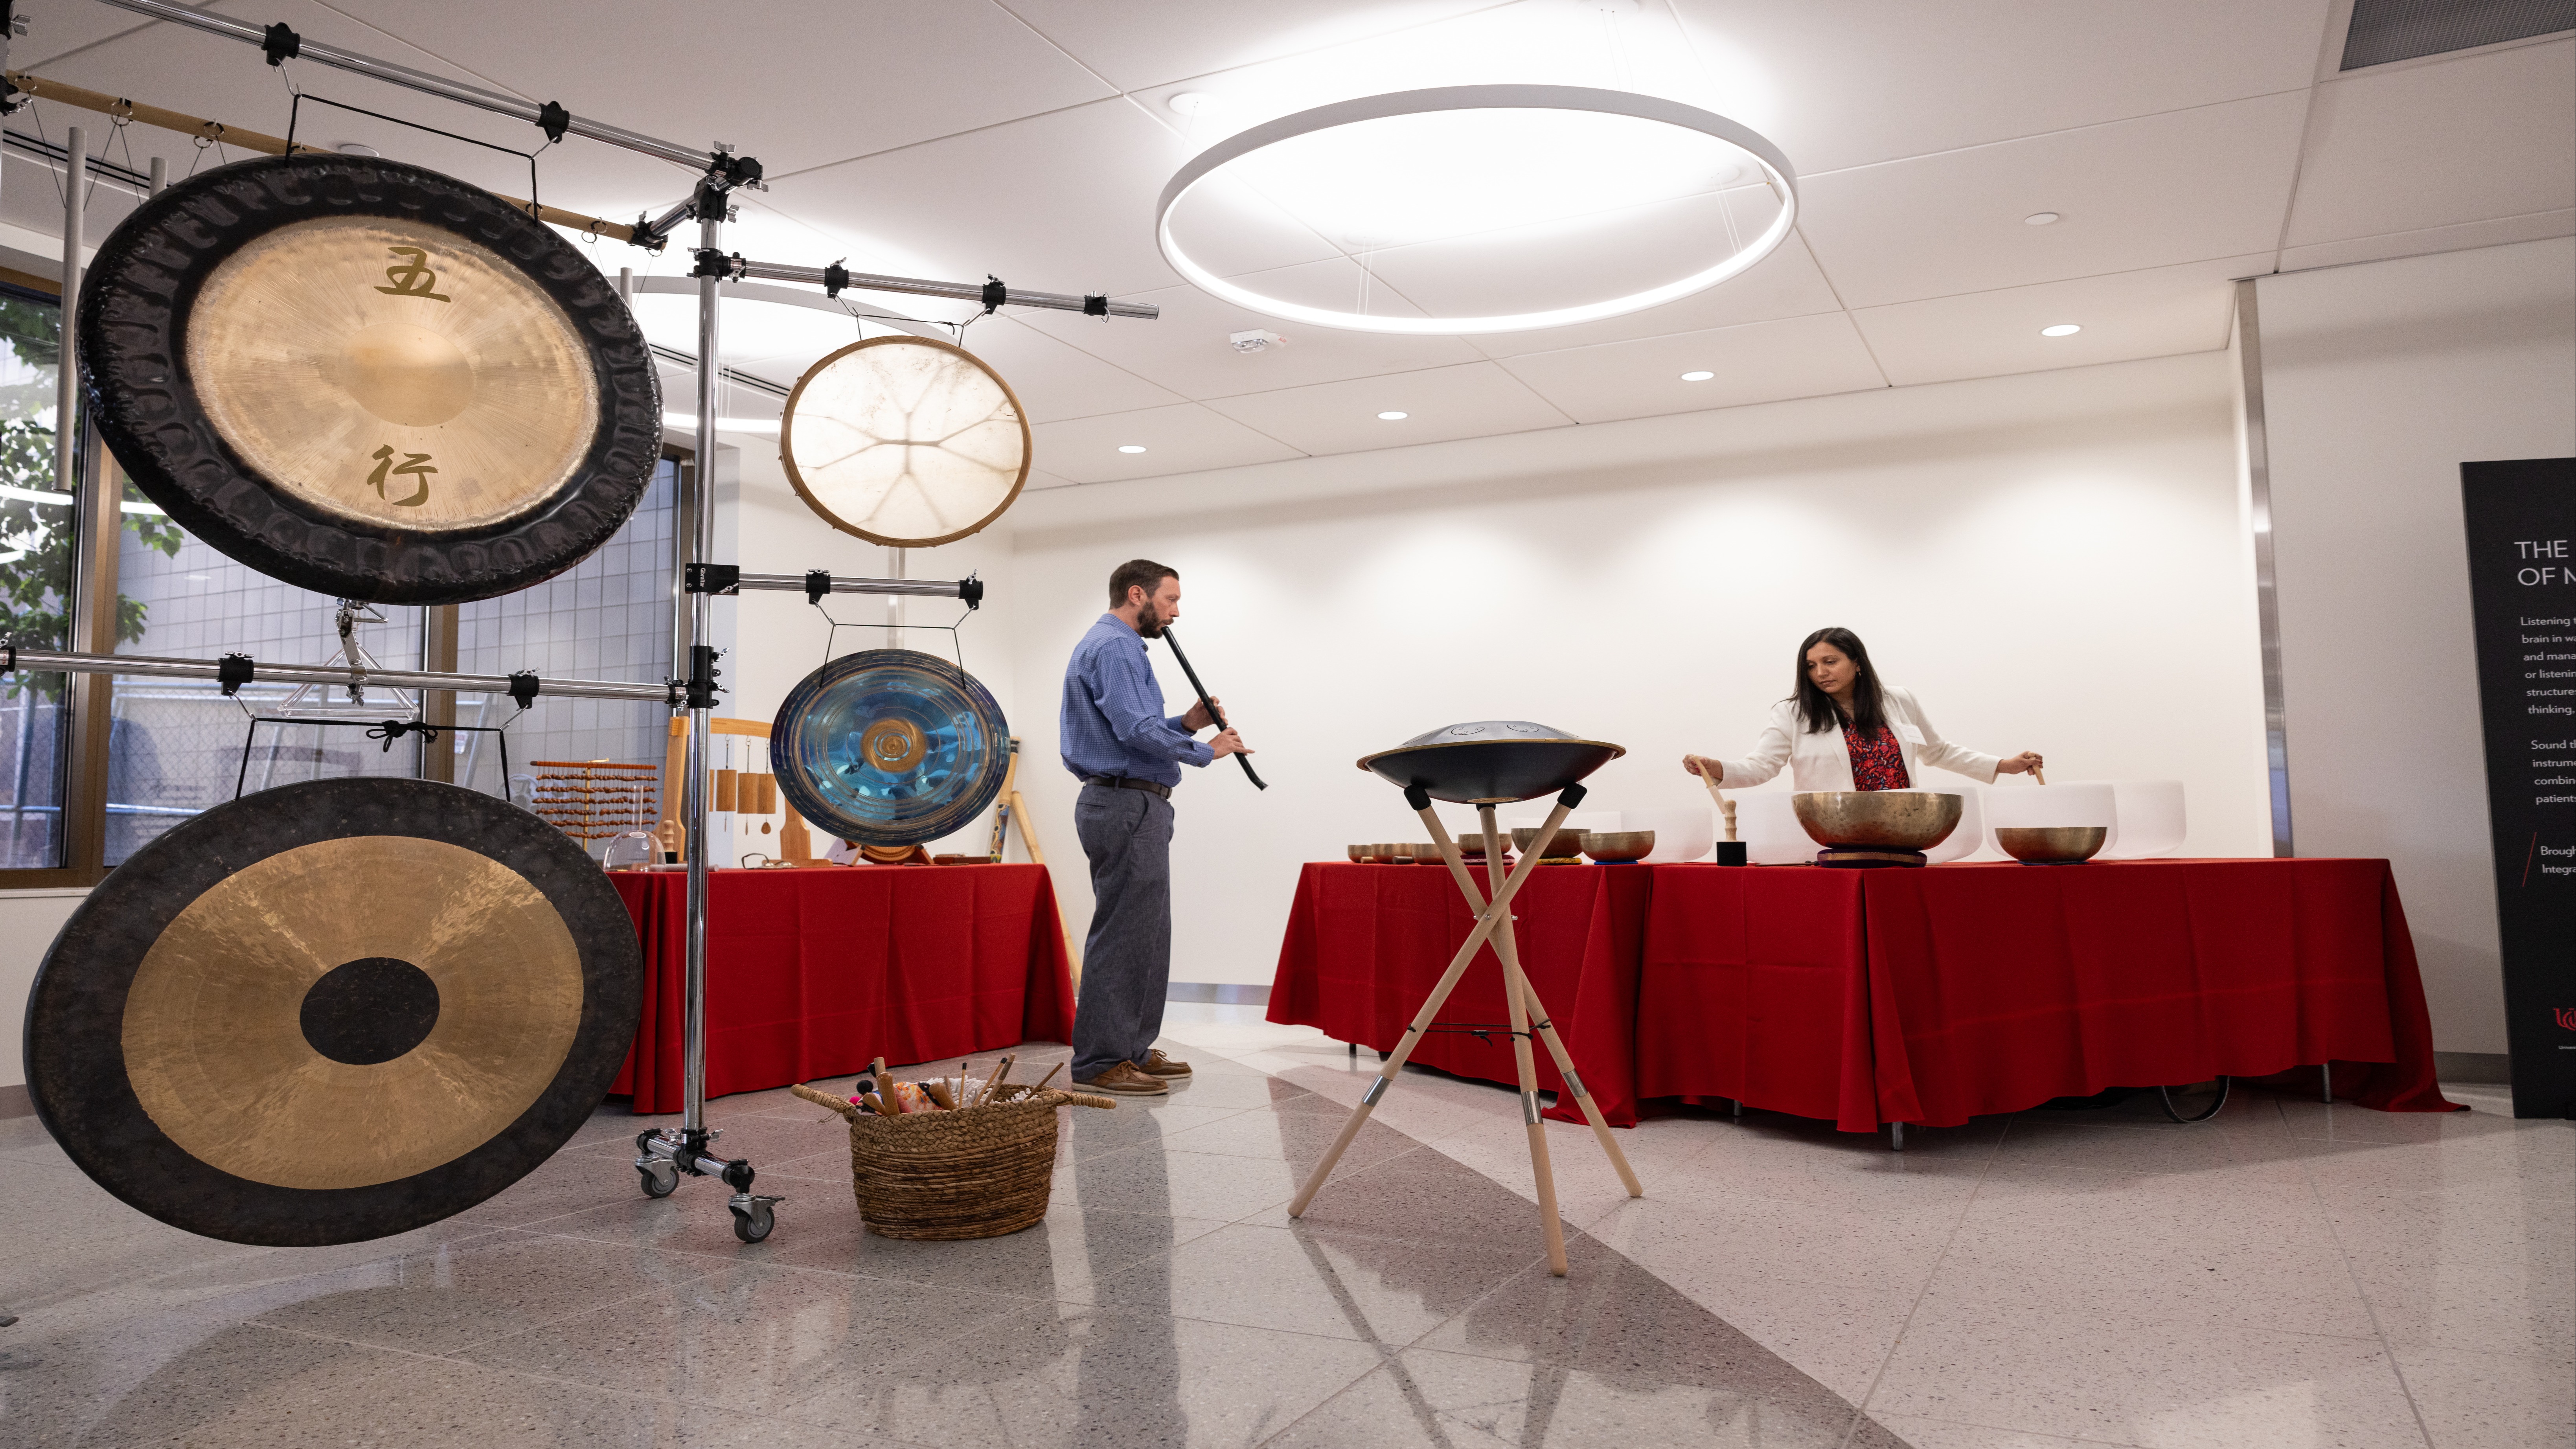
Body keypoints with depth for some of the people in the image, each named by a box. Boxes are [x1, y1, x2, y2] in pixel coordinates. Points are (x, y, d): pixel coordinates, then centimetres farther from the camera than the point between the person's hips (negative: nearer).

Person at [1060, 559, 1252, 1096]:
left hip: (1127, 805, 11)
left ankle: (1132, 1050, 22)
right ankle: (1100, 1063, -4)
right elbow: (1138, 731, -23)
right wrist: (1205, 750, -12)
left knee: (1143, 933, 15)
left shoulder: (1116, 647, 22)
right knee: (1124, 935, -8)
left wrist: (1186, 724, 7)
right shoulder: (1113, 648, -13)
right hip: (1128, 805, -11)